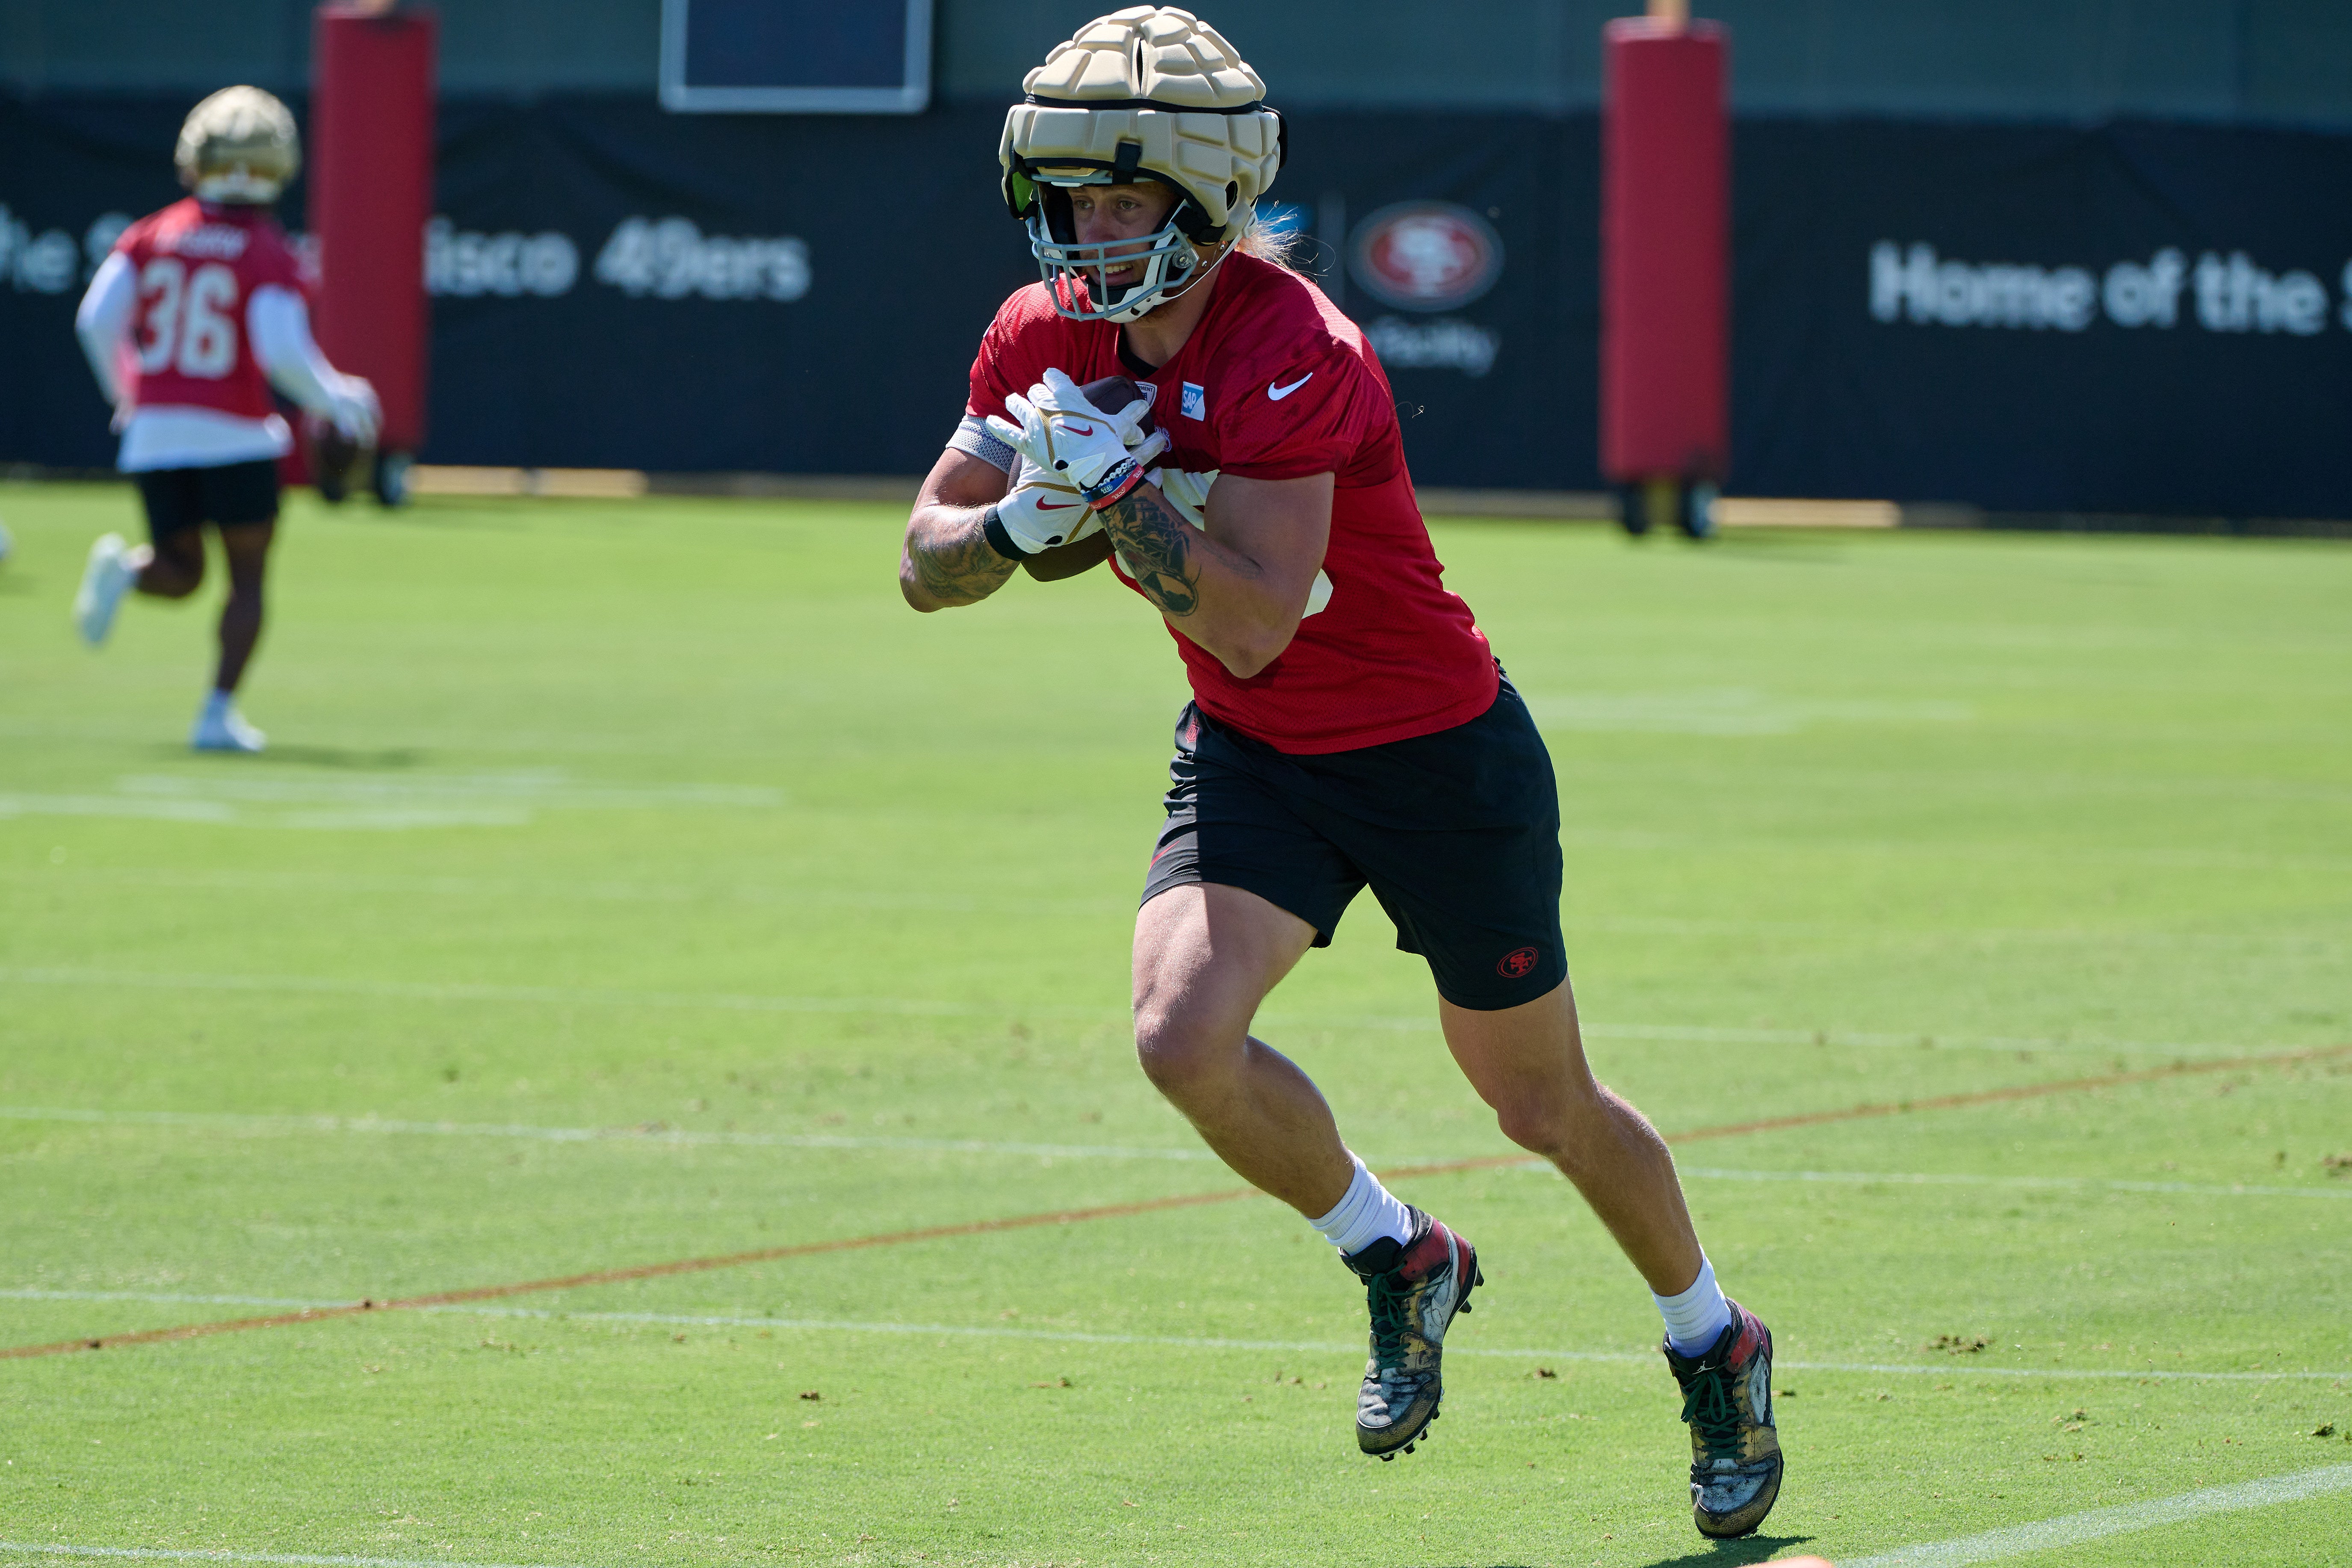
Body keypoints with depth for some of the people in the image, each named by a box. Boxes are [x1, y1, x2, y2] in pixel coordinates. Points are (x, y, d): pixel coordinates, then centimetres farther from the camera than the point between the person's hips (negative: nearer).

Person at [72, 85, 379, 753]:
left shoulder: (152, 236, 4)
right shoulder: (272, 256, -7)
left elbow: (97, 318, -2)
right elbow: (283, 351, -18)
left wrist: (124, 391, 15)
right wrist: (338, 400, 0)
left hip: (153, 427, 4)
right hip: (234, 434, -4)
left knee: (179, 571, 16)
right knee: (248, 577, 10)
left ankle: (122, 568, -19)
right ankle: (218, 713, -1)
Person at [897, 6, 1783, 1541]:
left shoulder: (1288, 349, -28)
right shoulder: (1049, 340, -6)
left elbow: (1255, 624, -31)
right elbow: (926, 564, -3)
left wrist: (1115, 482, -35)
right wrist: (1027, 521, -23)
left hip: (1441, 756, -5)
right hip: (1258, 760, 5)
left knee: (1547, 1107, 7)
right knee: (1185, 1037, -20)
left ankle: (1718, 1351, 34)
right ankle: (1400, 1262, 7)